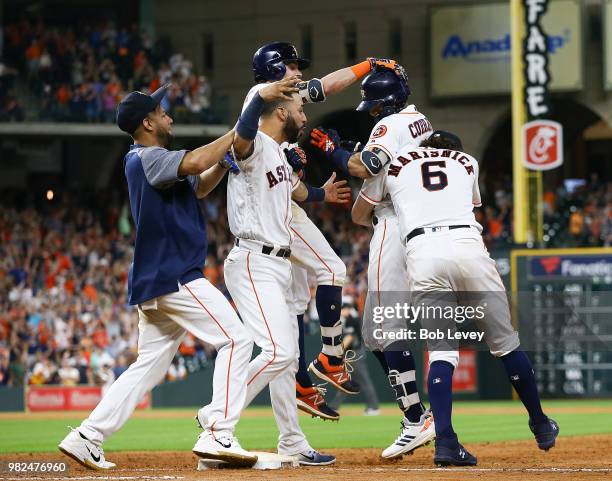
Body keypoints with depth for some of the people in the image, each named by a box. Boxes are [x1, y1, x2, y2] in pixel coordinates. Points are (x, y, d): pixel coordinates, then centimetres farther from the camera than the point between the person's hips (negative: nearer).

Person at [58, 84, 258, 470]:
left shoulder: (147, 161, 20)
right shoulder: (146, 158, -11)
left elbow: (199, 187, 28)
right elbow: (193, 163, -29)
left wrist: (228, 155, 11)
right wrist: (235, 134, -16)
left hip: (154, 282, 10)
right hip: (174, 277, -10)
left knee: (150, 365, 12)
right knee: (235, 338, -10)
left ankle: (86, 439, 8)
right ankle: (218, 435, -17)